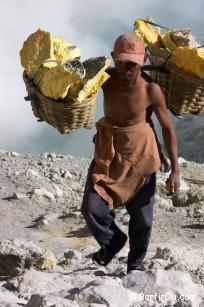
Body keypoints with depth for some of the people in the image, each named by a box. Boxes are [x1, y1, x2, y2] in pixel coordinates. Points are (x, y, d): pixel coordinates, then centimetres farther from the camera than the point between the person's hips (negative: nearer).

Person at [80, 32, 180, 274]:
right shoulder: (106, 78, -11)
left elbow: (167, 128, -10)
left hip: (141, 155, -2)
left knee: (142, 218, 9)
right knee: (92, 208, -9)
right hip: (108, 152, 2)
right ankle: (113, 241, 23)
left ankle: (135, 265, 34)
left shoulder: (151, 90, -19)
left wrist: (175, 169, -12)